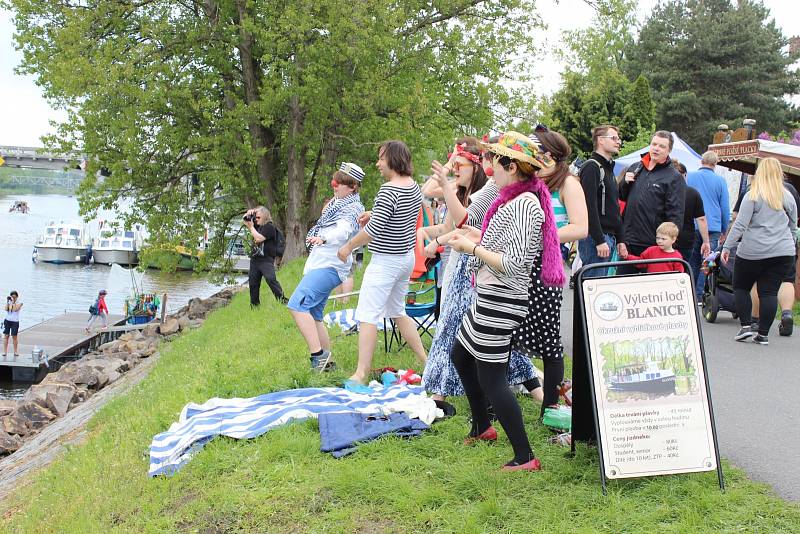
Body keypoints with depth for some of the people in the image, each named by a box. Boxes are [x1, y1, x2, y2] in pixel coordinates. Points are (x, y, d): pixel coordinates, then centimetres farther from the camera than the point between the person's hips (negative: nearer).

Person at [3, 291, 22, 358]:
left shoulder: (19, 303, -2)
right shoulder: (9, 302, 8)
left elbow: (15, 309, -17)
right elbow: (6, 309, -7)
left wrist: (13, 302, -15)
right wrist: (8, 301, -10)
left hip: (15, 321, -3)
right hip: (7, 320, 3)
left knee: (14, 336, 0)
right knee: (6, 336, 0)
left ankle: (16, 352, 10)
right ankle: (5, 351, 3)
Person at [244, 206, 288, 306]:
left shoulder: (269, 227, -10)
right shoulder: (258, 225, 13)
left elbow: (259, 238, -21)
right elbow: (245, 221, 27)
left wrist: (251, 226, -10)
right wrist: (248, 214, 5)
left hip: (266, 260, -8)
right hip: (255, 259, 8)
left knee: (271, 279, -24)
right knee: (253, 283, 11)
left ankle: (283, 300, -25)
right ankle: (254, 304, 22)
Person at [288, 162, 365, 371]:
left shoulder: (352, 209, -10)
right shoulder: (338, 204, 21)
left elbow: (343, 231, -31)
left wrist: (323, 238, -48)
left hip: (329, 267, -10)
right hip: (320, 264, 10)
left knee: (297, 305, -24)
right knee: (313, 316, 9)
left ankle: (318, 354, -26)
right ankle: (326, 362, 14)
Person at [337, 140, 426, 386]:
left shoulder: (388, 190, -21)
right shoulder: (414, 187, 6)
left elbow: (374, 229, -23)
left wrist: (348, 246, -11)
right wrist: (375, 215, 13)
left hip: (386, 261, -9)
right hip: (407, 256, 9)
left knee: (367, 316, -5)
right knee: (397, 311, 22)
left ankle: (360, 375, -5)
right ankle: (425, 359, 26)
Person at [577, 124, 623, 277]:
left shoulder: (608, 168, 22)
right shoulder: (591, 167, -9)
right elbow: (589, 206, -19)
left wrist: (619, 240, 20)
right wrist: (599, 240, -22)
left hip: (609, 237, 10)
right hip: (596, 237, -10)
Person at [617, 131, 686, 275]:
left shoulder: (674, 178, -5)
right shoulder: (635, 168, 13)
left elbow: (676, 214, -9)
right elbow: (620, 197, 23)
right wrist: (625, 183, 2)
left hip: (653, 245, -5)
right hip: (627, 242, 5)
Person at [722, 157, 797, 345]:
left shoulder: (752, 196, -6)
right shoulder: (788, 197, 7)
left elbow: (740, 224, -11)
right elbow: (793, 227, 16)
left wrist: (727, 247, -7)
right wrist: (789, 246, 29)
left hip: (753, 252, -3)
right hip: (783, 252, 4)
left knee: (741, 287, 12)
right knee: (769, 292, 5)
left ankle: (746, 326, 3)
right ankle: (763, 334, 4)